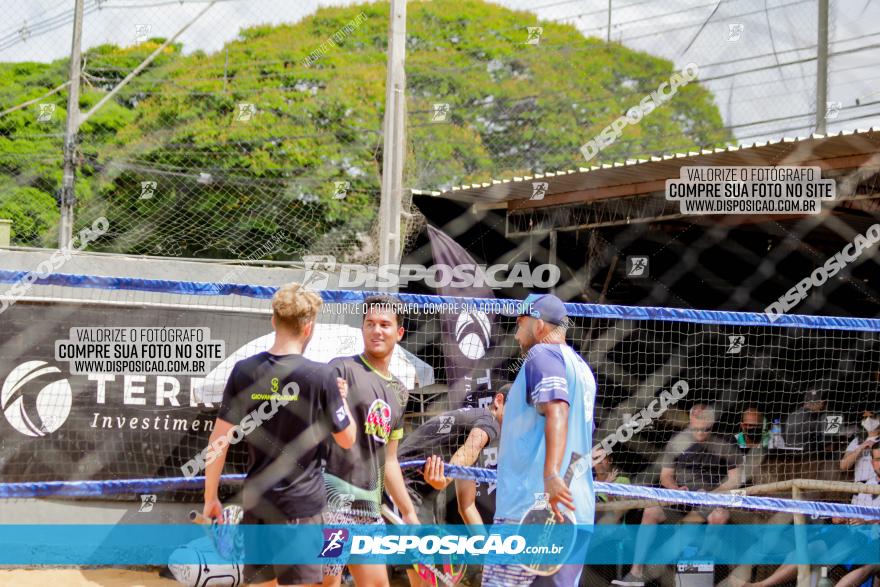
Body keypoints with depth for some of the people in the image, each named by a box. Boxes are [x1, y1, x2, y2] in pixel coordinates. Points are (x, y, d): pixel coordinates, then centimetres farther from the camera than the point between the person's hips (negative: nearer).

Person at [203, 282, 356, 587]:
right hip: (301, 504, -4)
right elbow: (346, 439, -1)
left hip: (256, 503, 4)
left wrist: (210, 497, 8)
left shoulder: (244, 371, -2)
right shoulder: (321, 376, -11)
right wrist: (342, 397, 16)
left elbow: (219, 438, -1)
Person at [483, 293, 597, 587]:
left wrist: (551, 475, -35)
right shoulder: (579, 365, 22)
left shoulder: (543, 353, -4)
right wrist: (509, 417, 42)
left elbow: (557, 411, -21)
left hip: (530, 506, -9)